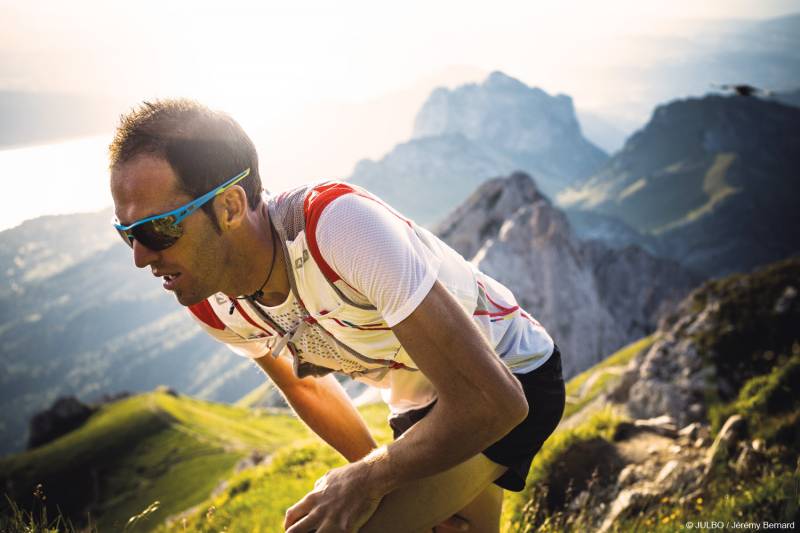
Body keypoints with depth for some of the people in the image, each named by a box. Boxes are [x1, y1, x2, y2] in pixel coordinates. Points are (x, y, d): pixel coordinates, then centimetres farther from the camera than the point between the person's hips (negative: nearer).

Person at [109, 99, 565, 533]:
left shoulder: (340, 222, -36)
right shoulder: (211, 306, -13)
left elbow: (492, 400, -35)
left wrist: (367, 480, -23)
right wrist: (383, 478, 4)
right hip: (420, 405, 7)